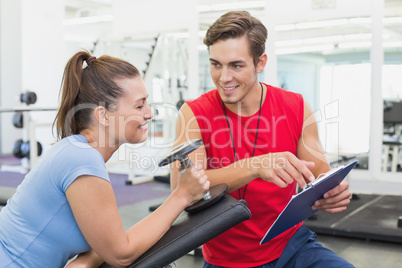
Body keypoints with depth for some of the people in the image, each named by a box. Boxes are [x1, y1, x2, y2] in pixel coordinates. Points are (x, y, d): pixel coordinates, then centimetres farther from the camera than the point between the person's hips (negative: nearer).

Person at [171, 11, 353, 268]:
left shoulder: (296, 108, -3)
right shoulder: (194, 114, -9)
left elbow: (321, 177, 1)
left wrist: (333, 193, -24)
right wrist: (254, 167, -36)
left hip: (290, 244, 0)